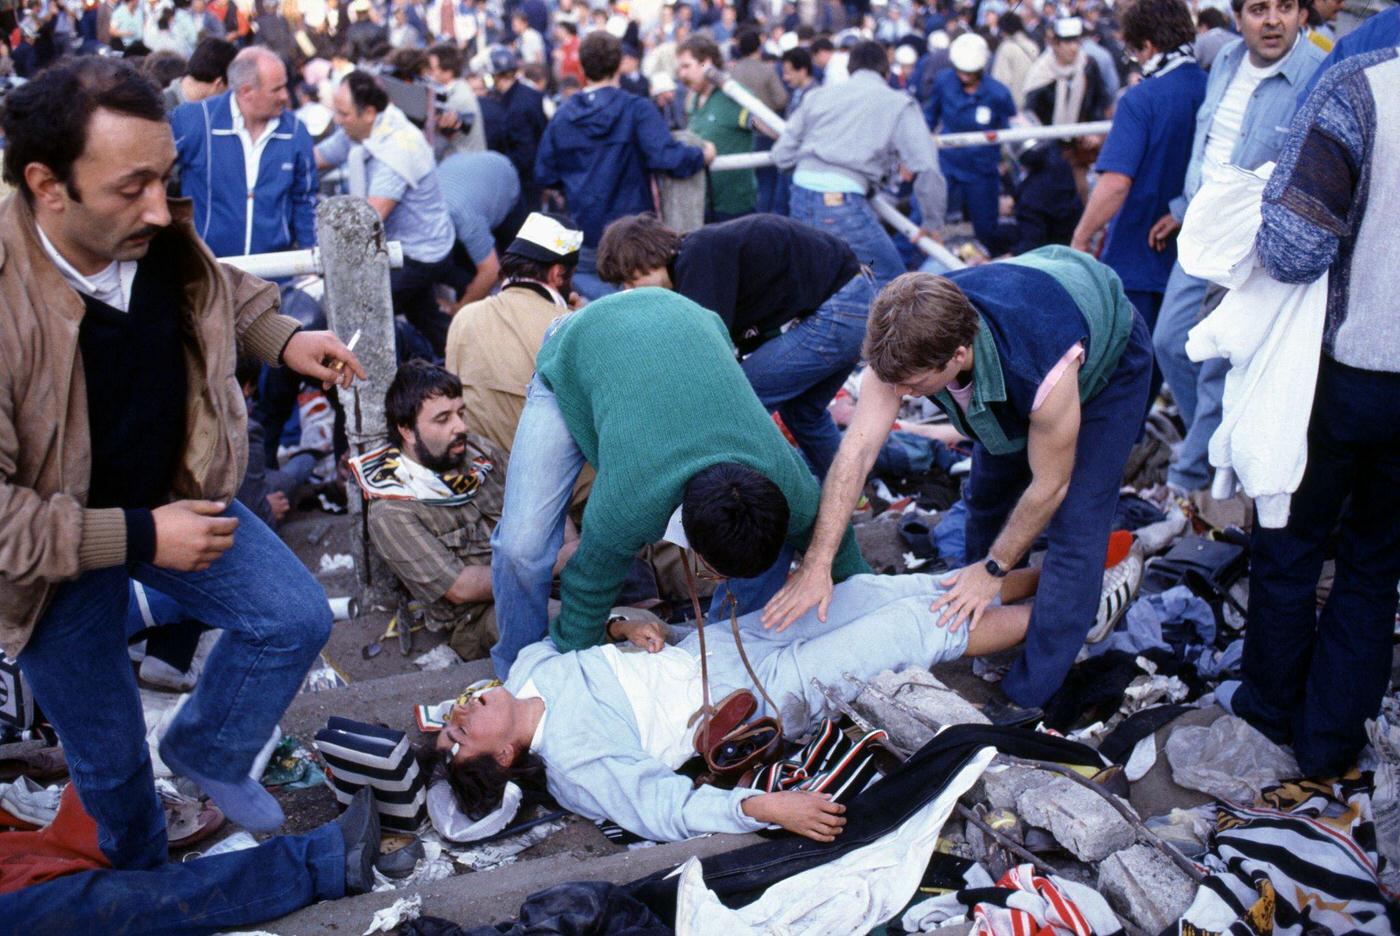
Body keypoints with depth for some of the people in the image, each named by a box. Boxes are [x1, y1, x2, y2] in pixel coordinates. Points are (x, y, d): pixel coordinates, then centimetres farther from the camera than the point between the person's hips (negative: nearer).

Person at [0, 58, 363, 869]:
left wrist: (282, 339, -6)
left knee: (297, 618, -2)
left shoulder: (160, 235, -20)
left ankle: (206, 751, 26)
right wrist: (138, 537, -30)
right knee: (107, 751, 13)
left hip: (173, 495, 4)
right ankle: (142, 879, 45)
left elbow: (212, 287, 8)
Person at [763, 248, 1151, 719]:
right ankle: (979, 612, 38)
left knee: (1075, 527, -12)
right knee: (987, 494, 12)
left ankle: (1026, 697, -3)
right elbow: (857, 450, -29)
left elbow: (1049, 484, -28)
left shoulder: (1045, 372, -45)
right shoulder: (907, 342, -32)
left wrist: (994, 568, -14)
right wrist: (816, 564, -31)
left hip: (1108, 363, -5)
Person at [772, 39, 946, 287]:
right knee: (891, 280, 5)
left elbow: (782, 155, 15)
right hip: (842, 201, -5)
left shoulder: (818, 94, 18)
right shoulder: (899, 104, 8)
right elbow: (927, 170, 0)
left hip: (800, 196, 5)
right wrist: (933, 224, 11)